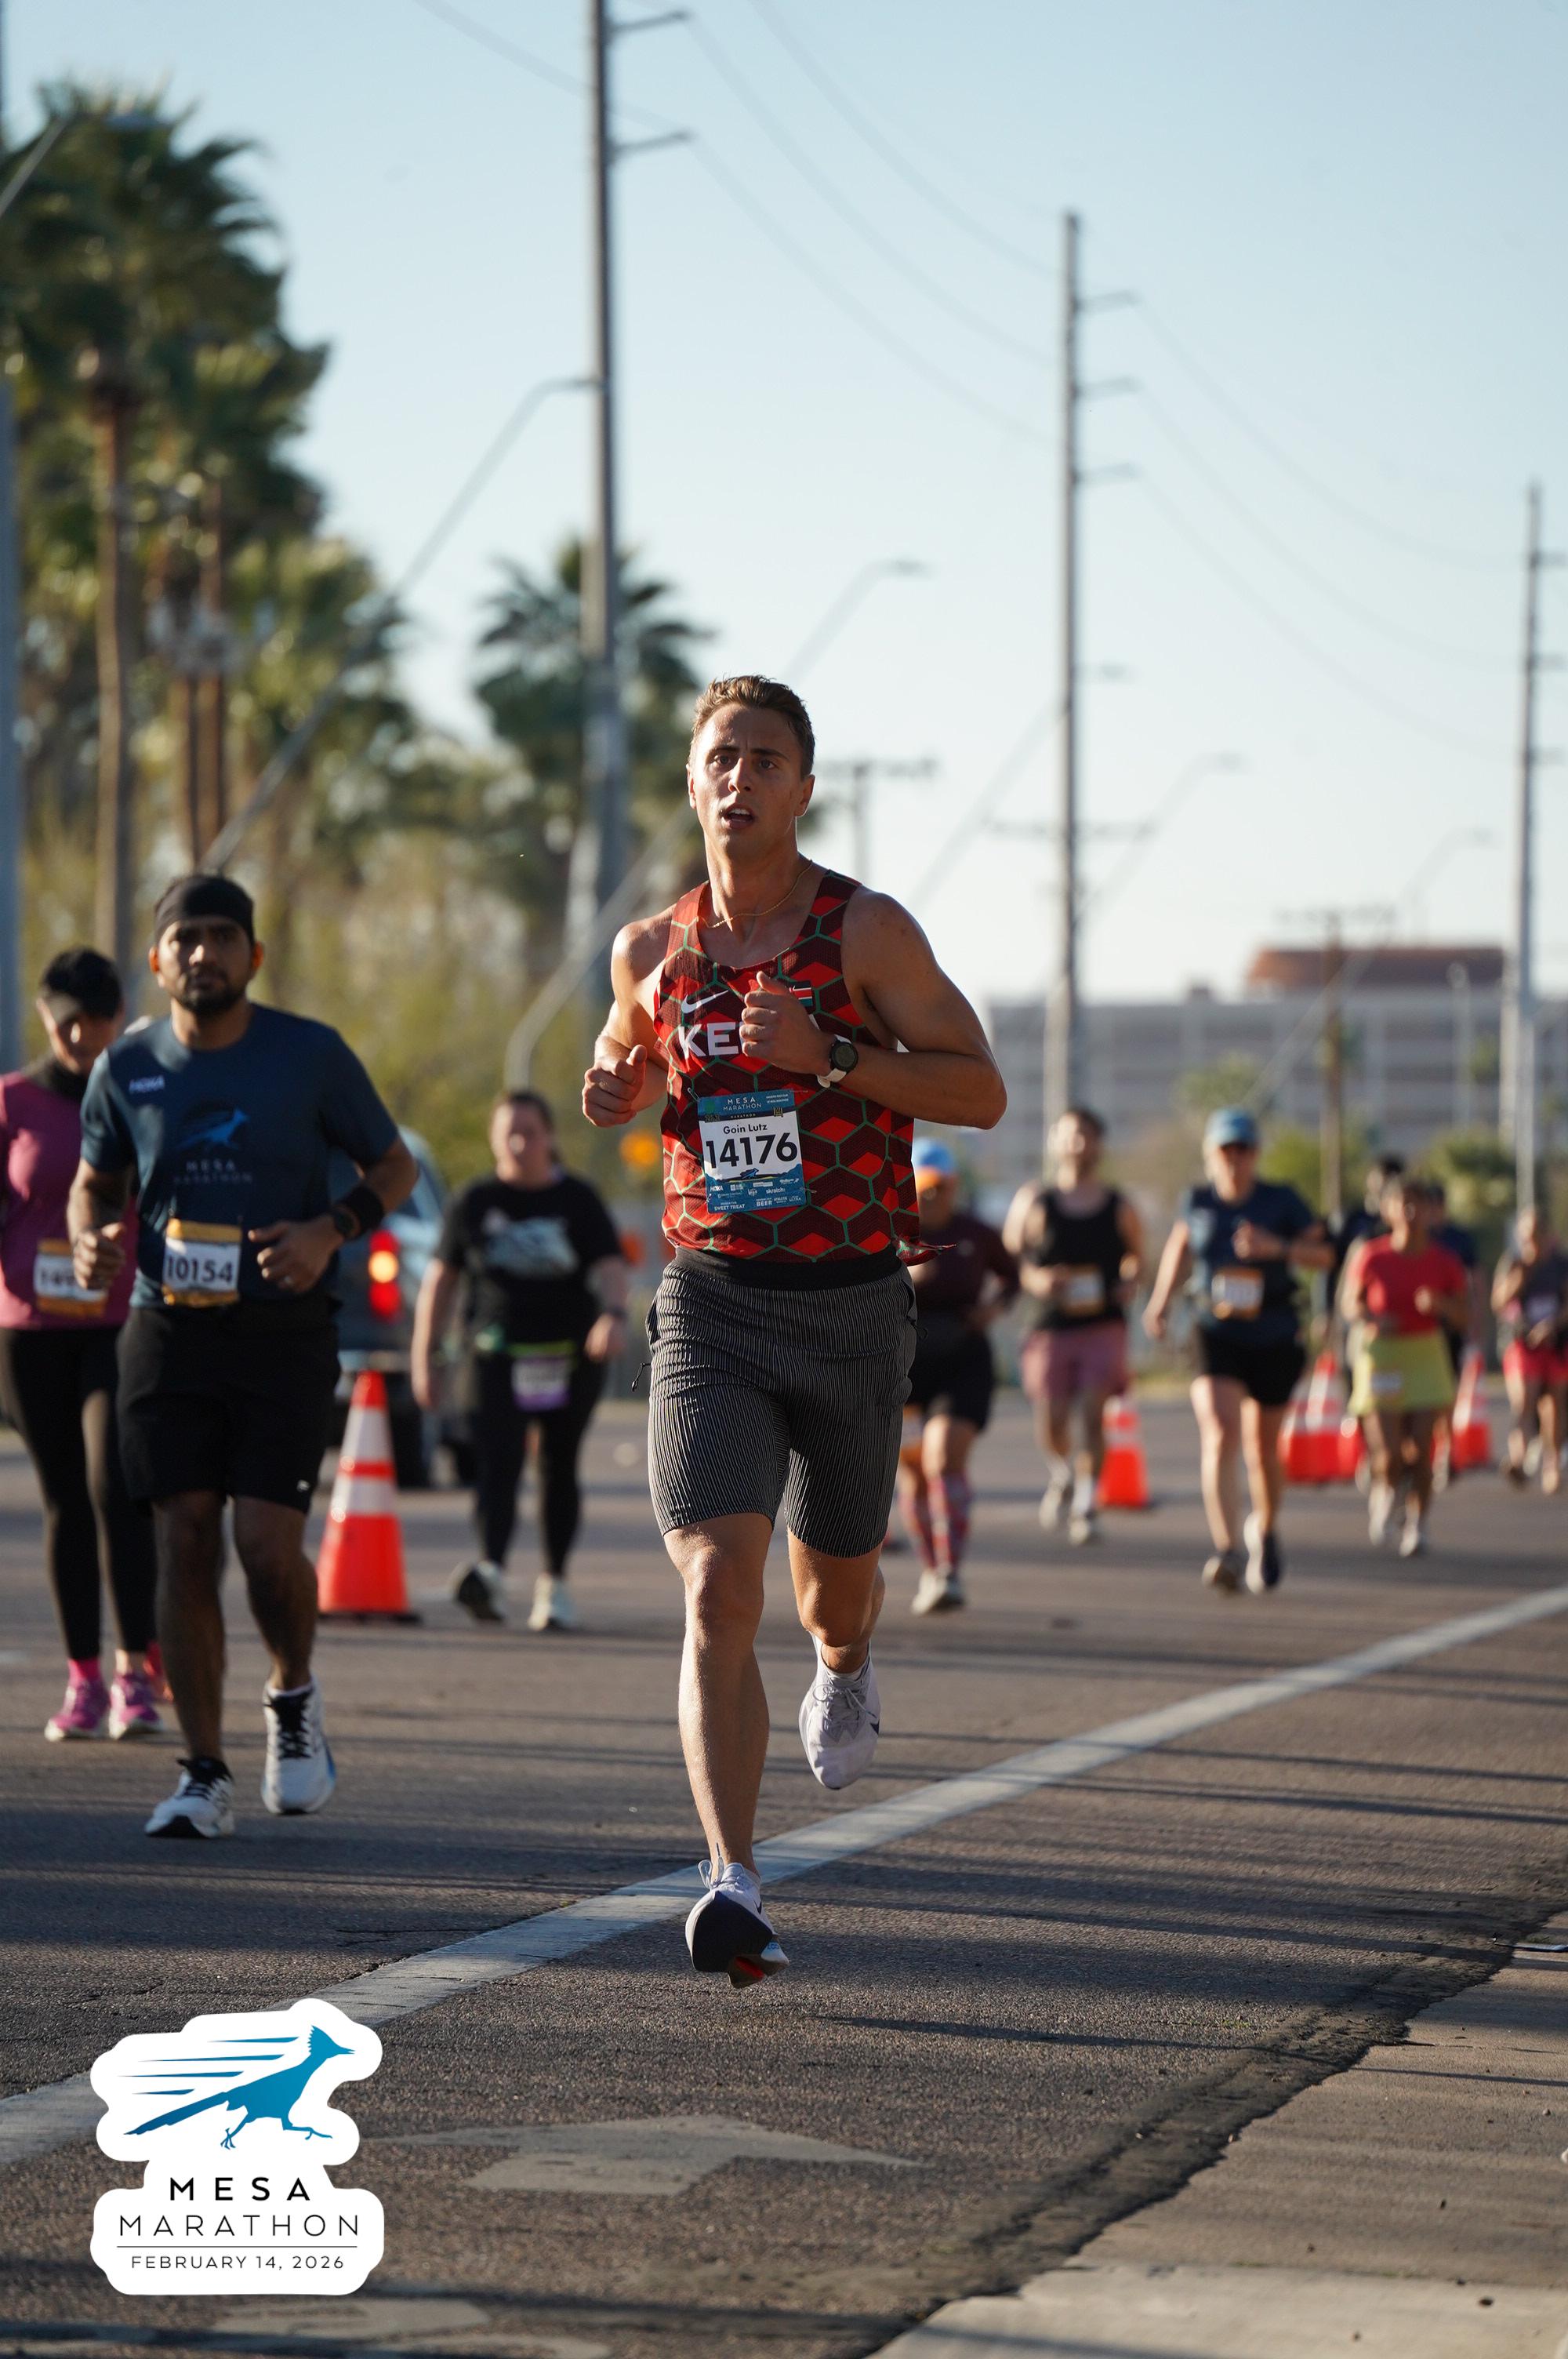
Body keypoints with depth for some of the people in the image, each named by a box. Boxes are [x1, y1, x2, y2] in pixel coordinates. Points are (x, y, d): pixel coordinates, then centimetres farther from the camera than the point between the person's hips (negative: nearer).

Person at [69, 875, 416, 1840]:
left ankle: (294, 1696, 18)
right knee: (185, 1542, -3)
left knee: (267, 1540, -13)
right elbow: (94, 1181, 20)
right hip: (168, 1329, 2)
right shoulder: (128, 1069, 6)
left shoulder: (311, 1055, -1)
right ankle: (205, 1775, 4)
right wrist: (92, 1237, -3)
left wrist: (332, 1229, -12)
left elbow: (395, 1165, 7)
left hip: (283, 1333, -2)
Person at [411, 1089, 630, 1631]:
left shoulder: (578, 1201, 5)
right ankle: (490, 1569, -38)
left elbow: (611, 1266, -7)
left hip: (569, 1359, 1)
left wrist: (614, 1313, -29)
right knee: (496, 1464, -19)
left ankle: (554, 1583, 22)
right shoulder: (473, 1203, 7)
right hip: (498, 1357, -1)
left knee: (560, 1470, 9)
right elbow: (440, 1281, 11)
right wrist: (423, 1357, 6)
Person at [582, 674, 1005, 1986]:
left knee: (833, 1583, 17)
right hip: (712, 1301, 1)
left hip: (852, 1302, -1)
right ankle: (735, 1890, -21)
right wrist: (615, 1090, 0)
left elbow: (982, 1091, -7)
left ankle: (847, 1663, 57)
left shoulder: (867, 931, -6)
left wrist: (830, 1053, -20)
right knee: (719, 1593, -16)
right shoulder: (653, 950, 5)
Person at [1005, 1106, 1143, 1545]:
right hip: (1052, 1327, 0)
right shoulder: (1035, 1204, 4)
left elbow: (1136, 1257, 21)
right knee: (1052, 1423, -2)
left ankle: (1086, 1504, -8)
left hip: (1104, 1328, 0)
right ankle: (1063, 1474, 31)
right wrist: (1035, 1280, -13)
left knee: (1093, 1414, -14)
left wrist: (1130, 1283, 1)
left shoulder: (1120, 1209, 7)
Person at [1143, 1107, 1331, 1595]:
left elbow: (1323, 1254, -5)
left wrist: (1277, 1247, -22)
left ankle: (1266, 1531, 41)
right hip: (1216, 1335, 0)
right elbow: (1180, 1245, 23)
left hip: (1274, 1339, 0)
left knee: (1263, 1448, 12)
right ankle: (1226, 1550, -30)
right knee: (1221, 1434, -21)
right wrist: (1162, 1299, 15)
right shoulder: (1198, 1202, 3)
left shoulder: (1280, 1201, -3)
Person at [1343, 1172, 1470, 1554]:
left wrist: (1440, 1304, -17)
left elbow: (1464, 1311, 4)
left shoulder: (1444, 1262, -4)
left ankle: (1417, 1526, 14)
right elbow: (1350, 1300, 5)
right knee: (1389, 1458, -7)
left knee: (1420, 1451, -6)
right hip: (1380, 1354, -1)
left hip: (1426, 1356, 1)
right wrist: (1369, 1317, -16)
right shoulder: (1370, 1255, -8)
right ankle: (1384, 1494, 28)